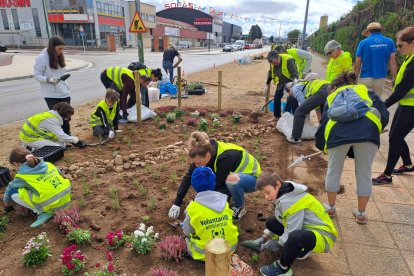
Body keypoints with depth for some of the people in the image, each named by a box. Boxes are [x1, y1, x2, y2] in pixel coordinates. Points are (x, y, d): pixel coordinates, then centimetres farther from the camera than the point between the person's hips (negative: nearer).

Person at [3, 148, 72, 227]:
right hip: (66, 197, 6)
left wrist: (8, 206, 37)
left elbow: (9, 190, 16)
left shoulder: (22, 176, -1)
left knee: (14, 193, 6)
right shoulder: (48, 164, 11)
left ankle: (42, 212, 6)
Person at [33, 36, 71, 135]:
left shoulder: (59, 57, 11)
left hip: (64, 93, 7)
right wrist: (49, 79, -27)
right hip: (51, 95, -7)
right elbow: (36, 75, -11)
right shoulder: (42, 58, -12)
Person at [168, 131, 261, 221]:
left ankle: (240, 208, -11)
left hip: (251, 177, -6)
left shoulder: (226, 157, -37)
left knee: (232, 179, -40)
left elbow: (217, 184, -28)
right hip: (233, 173, 6)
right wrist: (177, 202, -15)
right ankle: (227, 194, 8)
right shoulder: (206, 151, -18)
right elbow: (189, 175, -13)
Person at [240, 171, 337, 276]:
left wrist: (277, 244, -11)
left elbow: (292, 232, -28)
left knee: (295, 237, -40)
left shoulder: (289, 201, -27)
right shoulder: (284, 194, 2)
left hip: (322, 235, -9)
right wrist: (263, 238, 6)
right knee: (271, 222, 4)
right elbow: (279, 220, 14)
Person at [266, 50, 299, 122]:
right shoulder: (273, 62, -10)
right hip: (282, 82, 7)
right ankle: (276, 116, 27)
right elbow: (271, 73, 8)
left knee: (293, 101, -11)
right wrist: (267, 84, 13)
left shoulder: (288, 60, -32)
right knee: (276, 98, 9)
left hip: (291, 82, -6)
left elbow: (294, 74, -31)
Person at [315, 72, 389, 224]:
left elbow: (323, 123, 26)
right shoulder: (365, 90, 32)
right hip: (368, 130, 0)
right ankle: (361, 213, 34)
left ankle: (331, 208, 37)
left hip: (338, 132, 0)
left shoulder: (331, 97, 33)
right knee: (364, 174, 18)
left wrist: (322, 145, 40)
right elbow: (384, 114, 19)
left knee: (334, 171, 21)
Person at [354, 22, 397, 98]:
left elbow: (357, 64, -3)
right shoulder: (389, 42, 3)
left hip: (366, 78, -2)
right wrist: (395, 78, 4)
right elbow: (393, 62, -1)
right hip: (380, 78, 3)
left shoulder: (363, 43, -3)